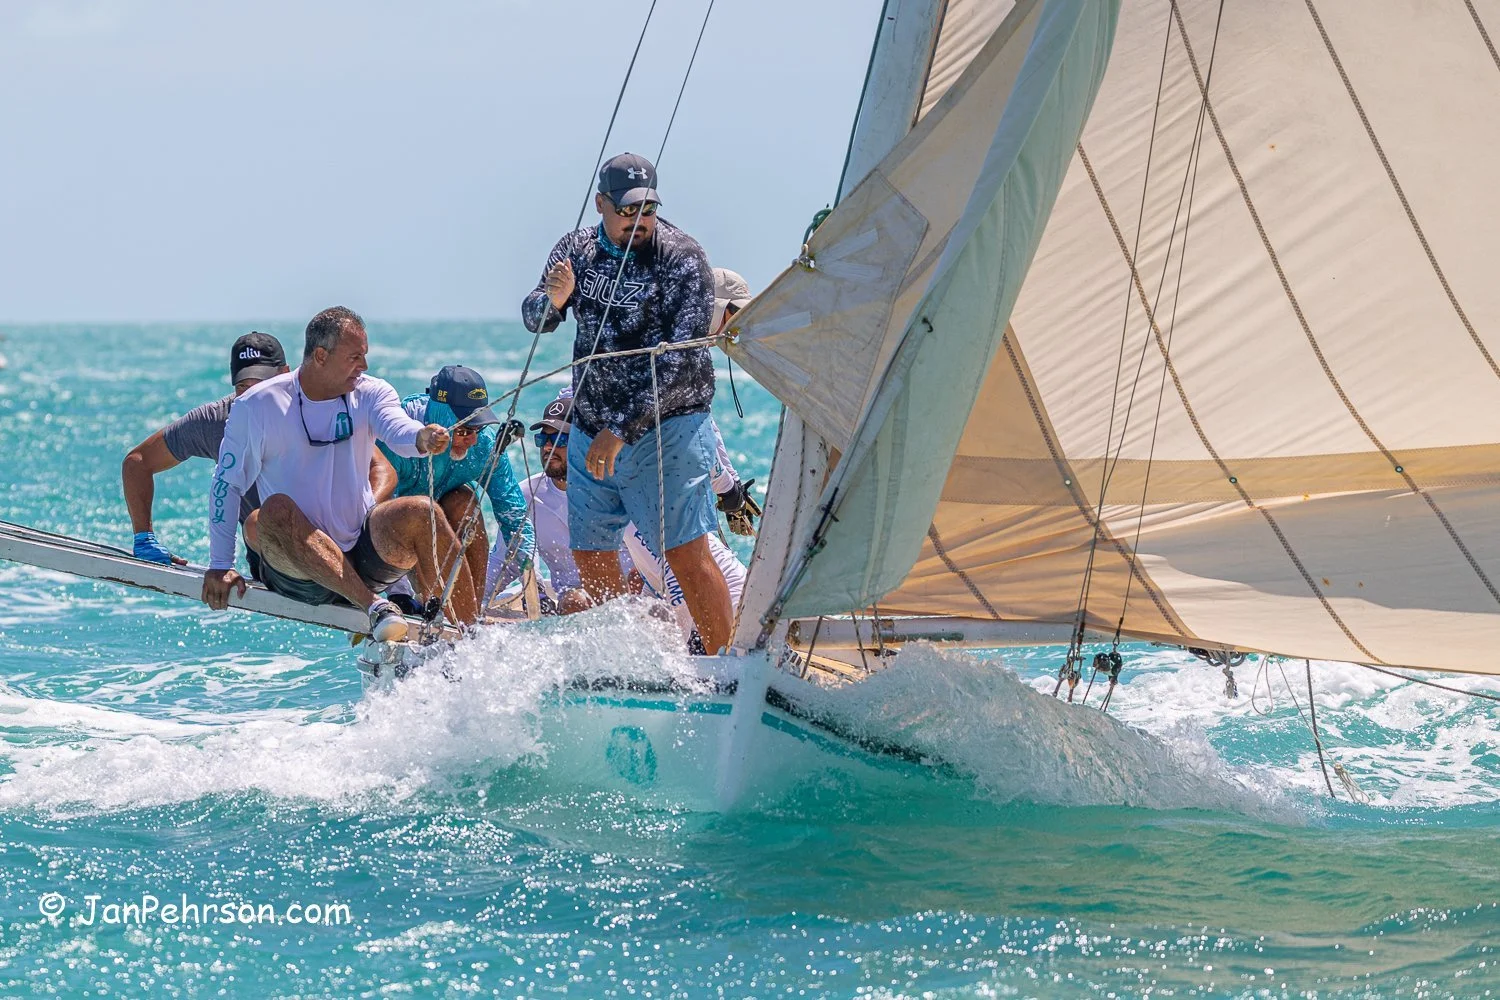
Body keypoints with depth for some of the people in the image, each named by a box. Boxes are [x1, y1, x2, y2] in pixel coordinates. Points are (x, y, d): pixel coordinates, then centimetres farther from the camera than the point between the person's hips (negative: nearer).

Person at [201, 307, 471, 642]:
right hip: (297, 574, -2)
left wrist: (422, 439, -42)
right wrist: (220, 565, -1)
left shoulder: (371, 394, 4)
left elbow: (398, 430, -18)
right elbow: (227, 484, 4)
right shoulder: (257, 406, -2)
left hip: (365, 557, 2)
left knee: (420, 512, -25)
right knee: (276, 510, -33)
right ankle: (376, 607, -43)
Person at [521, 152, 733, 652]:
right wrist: (553, 301, -18)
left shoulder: (681, 258, -12)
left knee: (686, 553, -13)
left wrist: (622, 429, -22)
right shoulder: (576, 249, 6)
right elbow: (534, 320, 8)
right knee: (590, 554, 9)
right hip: (589, 429, 6)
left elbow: (682, 361, -18)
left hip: (664, 427, -6)